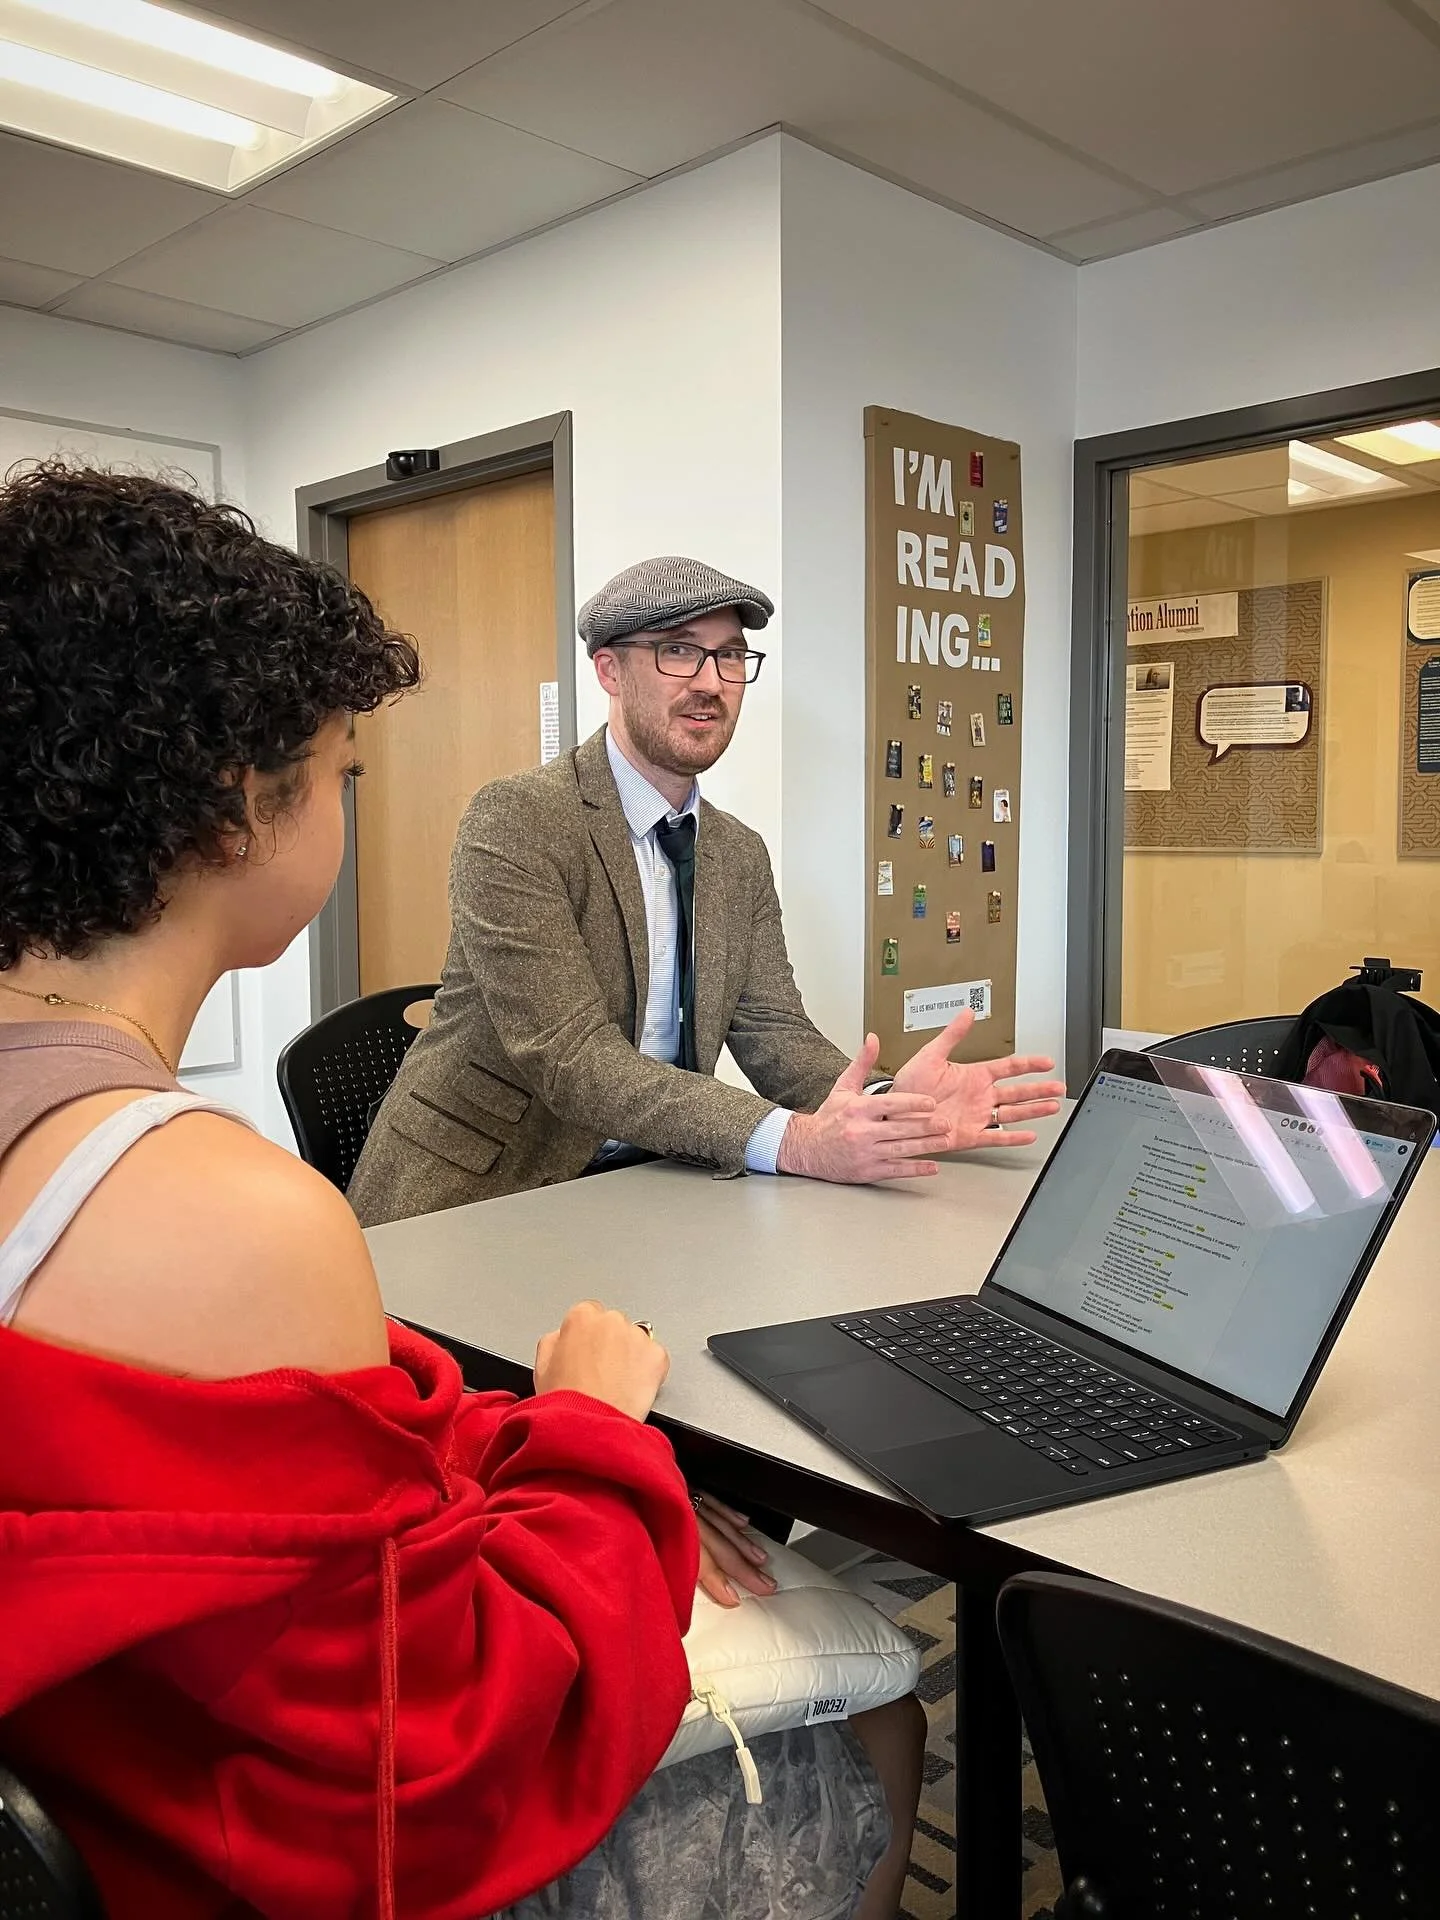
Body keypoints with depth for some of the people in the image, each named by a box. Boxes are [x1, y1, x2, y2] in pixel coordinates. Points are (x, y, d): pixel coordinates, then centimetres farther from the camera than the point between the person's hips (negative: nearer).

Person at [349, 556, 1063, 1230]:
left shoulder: (741, 855, 9)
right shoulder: (514, 820, -14)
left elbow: (772, 1032, 2)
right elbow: (568, 1053, -22)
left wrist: (893, 1105, -19)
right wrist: (789, 1139, -33)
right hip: (471, 1196, -4)